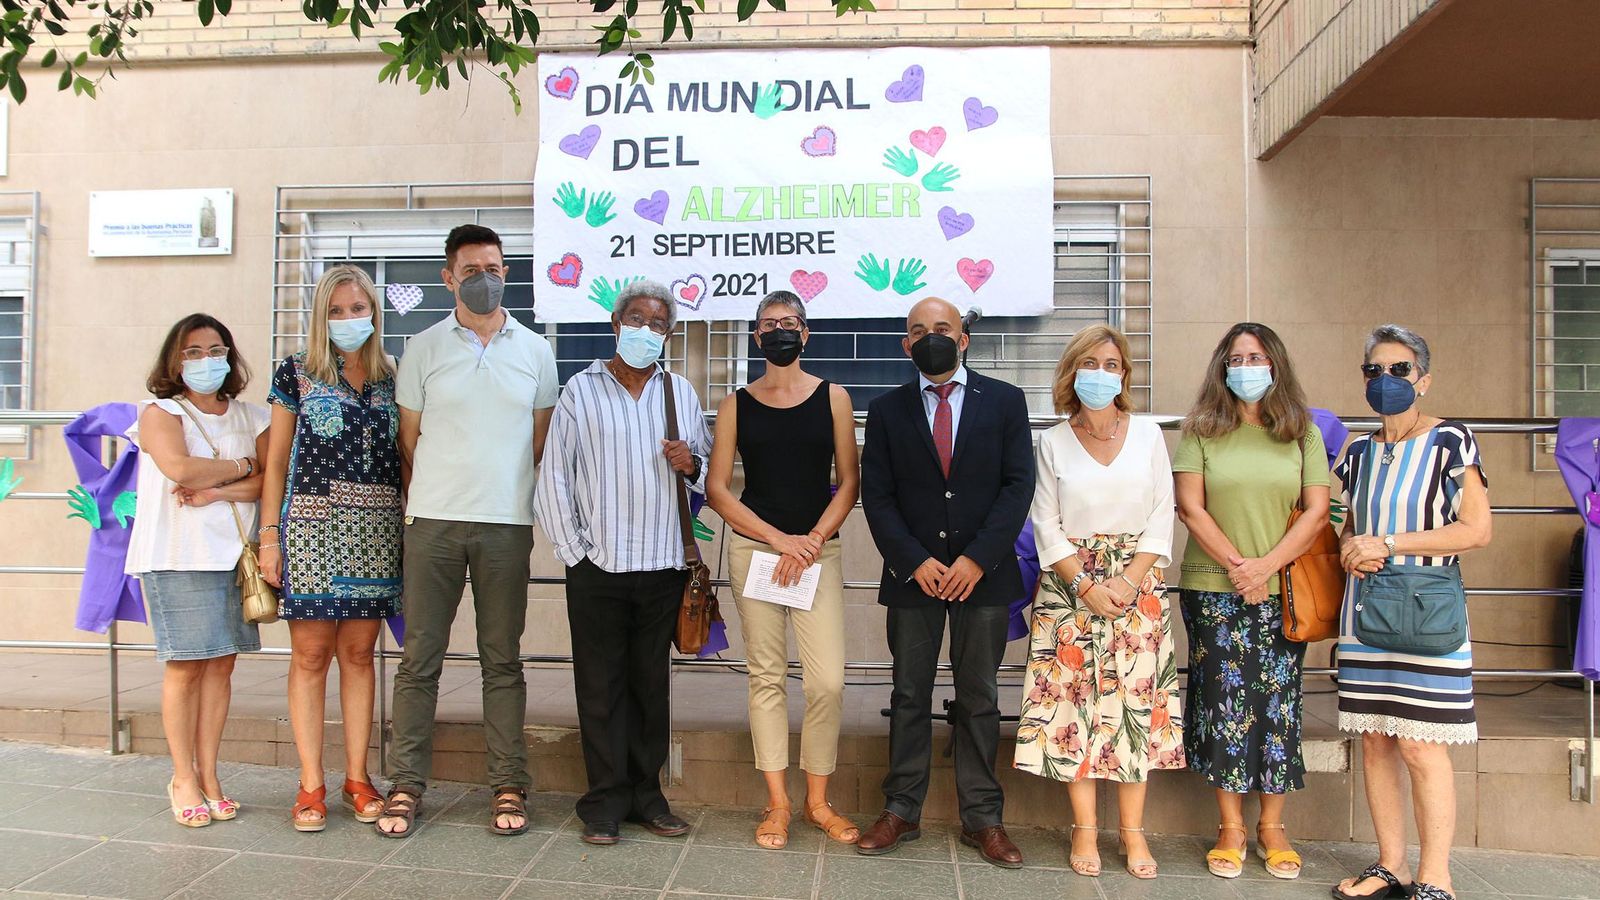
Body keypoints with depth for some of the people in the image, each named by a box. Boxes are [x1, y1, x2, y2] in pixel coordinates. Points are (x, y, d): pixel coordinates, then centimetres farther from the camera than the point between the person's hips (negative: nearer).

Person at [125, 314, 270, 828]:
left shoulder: (251, 418, 14)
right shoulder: (161, 413, 4)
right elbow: (180, 467, -14)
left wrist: (216, 492, -12)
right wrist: (242, 467, -3)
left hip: (234, 552, 3)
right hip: (178, 557, -3)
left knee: (221, 665, 4)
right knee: (185, 665, -3)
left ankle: (208, 774, 12)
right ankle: (183, 779, 8)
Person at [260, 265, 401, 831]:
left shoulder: (392, 378, 11)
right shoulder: (297, 374, 5)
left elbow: (407, 459, 12)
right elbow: (276, 462, 4)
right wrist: (269, 535, -2)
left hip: (377, 530, 2)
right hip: (312, 525, -2)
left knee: (358, 653, 7)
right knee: (311, 655, 0)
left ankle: (357, 779, 15)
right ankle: (311, 786, 9)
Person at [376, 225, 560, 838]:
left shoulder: (535, 350, 8)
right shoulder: (423, 349, 6)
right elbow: (408, 439, 10)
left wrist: (528, 509, 8)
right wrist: (419, 510, 7)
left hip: (507, 524, 0)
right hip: (433, 522, 0)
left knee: (502, 659, 7)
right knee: (420, 657, 4)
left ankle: (509, 785, 13)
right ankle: (406, 784, 14)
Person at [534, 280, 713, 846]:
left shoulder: (681, 392, 12)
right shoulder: (581, 390, 4)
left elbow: (709, 474, 18)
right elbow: (553, 479, 1)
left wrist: (692, 464, -6)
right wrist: (573, 553, -3)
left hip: (663, 566, 2)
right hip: (598, 566, -2)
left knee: (651, 684, 10)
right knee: (601, 687, 3)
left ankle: (646, 794, 21)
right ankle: (606, 800, 14)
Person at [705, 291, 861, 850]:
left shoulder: (833, 398, 5)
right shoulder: (736, 405, 6)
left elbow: (849, 482, 3)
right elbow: (717, 489, 2)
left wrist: (811, 540, -9)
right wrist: (779, 538, -8)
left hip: (817, 548, 0)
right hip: (753, 547, 0)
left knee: (828, 679, -6)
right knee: (766, 675, 4)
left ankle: (817, 799, 12)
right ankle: (778, 802, 15)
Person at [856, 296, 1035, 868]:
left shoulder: (1004, 401, 3)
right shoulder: (887, 410, 6)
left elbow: (1018, 485, -3)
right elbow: (876, 496, 1)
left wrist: (978, 558, -12)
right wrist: (915, 561, -10)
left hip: (983, 573, 0)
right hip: (912, 573, 1)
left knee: (978, 698, 7)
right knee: (909, 696, 7)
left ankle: (982, 818, 16)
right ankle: (901, 811, 17)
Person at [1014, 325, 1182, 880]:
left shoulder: (1148, 435, 6)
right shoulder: (1052, 442, 4)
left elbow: (1161, 520, 3)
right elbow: (1047, 527, 1)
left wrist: (1128, 581, -9)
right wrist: (1087, 586, -10)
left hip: (1137, 585, 1)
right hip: (1070, 586, 0)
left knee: (1136, 701, 0)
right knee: (1076, 701, -1)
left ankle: (1133, 829, 11)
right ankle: (1084, 829, 9)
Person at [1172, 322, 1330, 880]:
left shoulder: (1302, 433, 7)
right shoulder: (1201, 430, 3)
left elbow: (1318, 511, 0)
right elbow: (1190, 507, -3)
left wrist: (1266, 565, -11)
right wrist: (1237, 565, -11)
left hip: (1282, 590, 1)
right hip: (1213, 589, -1)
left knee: (1278, 702, 5)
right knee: (1223, 700, 2)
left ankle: (1271, 828, 19)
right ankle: (1231, 828, 14)